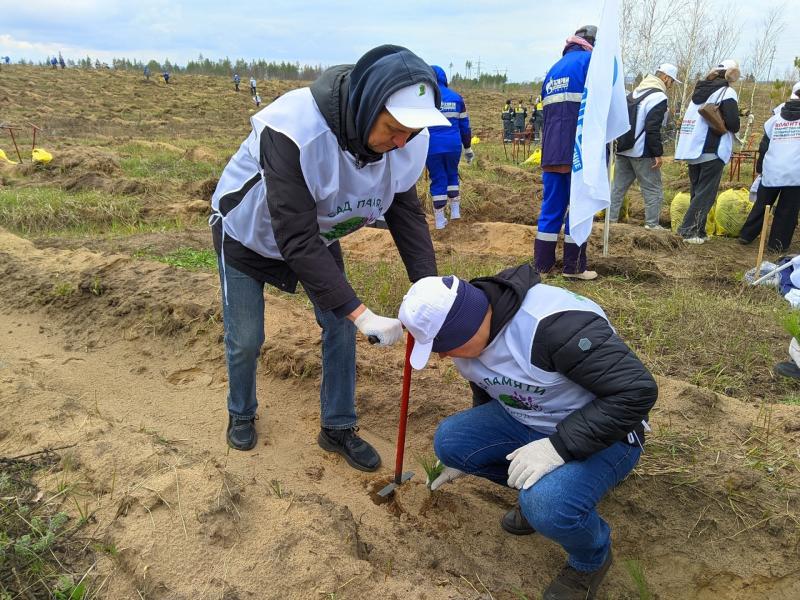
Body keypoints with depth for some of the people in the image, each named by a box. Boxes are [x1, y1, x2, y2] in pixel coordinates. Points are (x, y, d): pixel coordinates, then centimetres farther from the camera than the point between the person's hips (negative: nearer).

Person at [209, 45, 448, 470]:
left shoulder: (404, 141, -24)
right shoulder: (294, 130, -42)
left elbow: (408, 214, -14)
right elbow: (296, 241, -41)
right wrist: (360, 314, -42)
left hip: (319, 233, 5)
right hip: (250, 232, -4)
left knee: (340, 327, 1)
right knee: (245, 338, 4)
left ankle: (338, 428, 22)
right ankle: (241, 414, 35)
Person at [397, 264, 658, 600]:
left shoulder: (556, 323, -34)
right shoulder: (470, 334, -7)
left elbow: (637, 391, -31)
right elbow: (487, 394, 12)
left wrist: (558, 446, -35)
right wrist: (466, 456, 23)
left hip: (602, 433, -7)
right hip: (526, 421, 7)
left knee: (547, 506, -33)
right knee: (449, 439, -11)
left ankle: (592, 558, 4)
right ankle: (537, 492, 11)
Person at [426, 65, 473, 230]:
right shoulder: (456, 97, 9)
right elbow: (464, 126, 11)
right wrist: (468, 148, 18)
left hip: (432, 146, -3)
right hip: (453, 145, 3)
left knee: (438, 179, 5)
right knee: (452, 174, 22)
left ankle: (440, 219, 6)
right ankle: (455, 210, 20)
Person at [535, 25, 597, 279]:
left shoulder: (553, 69, 22)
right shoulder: (589, 60, 0)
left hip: (551, 151, 6)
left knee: (551, 205, 10)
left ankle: (543, 261, 12)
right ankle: (574, 266, 4)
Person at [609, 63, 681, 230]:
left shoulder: (634, 93, 15)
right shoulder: (658, 97, -11)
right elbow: (653, 128, -19)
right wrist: (658, 153, -15)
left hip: (623, 149, 8)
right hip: (642, 153, -8)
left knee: (618, 187, 10)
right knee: (654, 189, 1)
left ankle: (610, 221, 9)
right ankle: (652, 224, 1)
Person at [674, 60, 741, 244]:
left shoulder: (700, 90, 14)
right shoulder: (727, 92, -7)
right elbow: (733, 123, -14)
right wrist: (731, 127, 7)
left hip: (692, 149, 7)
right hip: (712, 151, -7)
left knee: (697, 191, 13)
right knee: (706, 193, -2)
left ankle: (698, 230, 15)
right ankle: (689, 230, -8)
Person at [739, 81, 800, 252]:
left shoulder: (774, 119, 10)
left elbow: (764, 147, 12)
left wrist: (760, 168, 21)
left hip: (771, 172, 3)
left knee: (761, 205, 15)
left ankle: (746, 235, 19)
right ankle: (778, 244, 7)